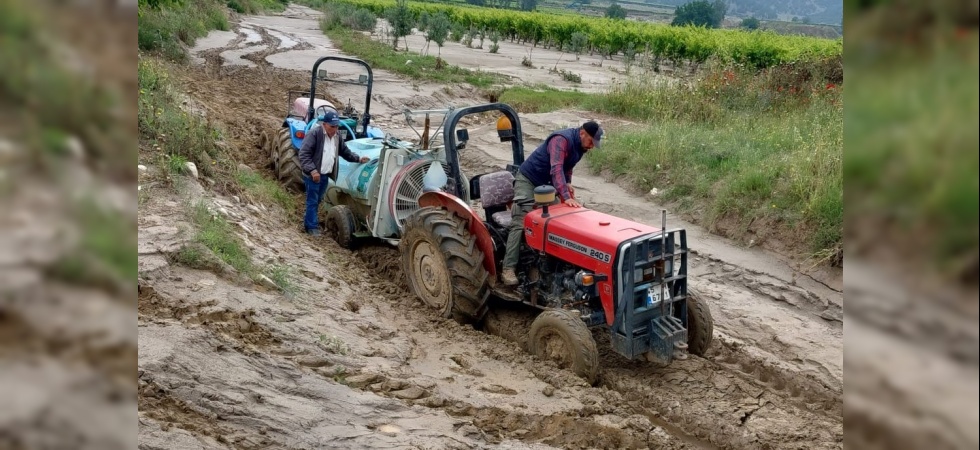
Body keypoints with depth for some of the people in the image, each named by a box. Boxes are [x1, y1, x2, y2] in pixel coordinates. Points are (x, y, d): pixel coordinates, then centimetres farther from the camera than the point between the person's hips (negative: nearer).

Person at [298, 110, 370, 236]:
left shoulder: (337, 136, 7)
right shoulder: (314, 134, -17)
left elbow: (345, 151, 21)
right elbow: (304, 154, -21)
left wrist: (358, 158, 8)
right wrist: (312, 170, -29)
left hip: (325, 175, 7)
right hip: (313, 175, -7)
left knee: (318, 200, 18)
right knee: (312, 201, -1)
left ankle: (309, 221, 32)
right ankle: (312, 226, 6)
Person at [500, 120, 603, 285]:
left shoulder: (580, 146, 1)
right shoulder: (561, 140, -27)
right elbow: (556, 168, -40)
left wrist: (567, 183, -6)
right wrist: (566, 196, -50)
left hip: (547, 183, 9)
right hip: (528, 179, -9)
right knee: (520, 223, -17)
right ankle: (508, 268, -21)